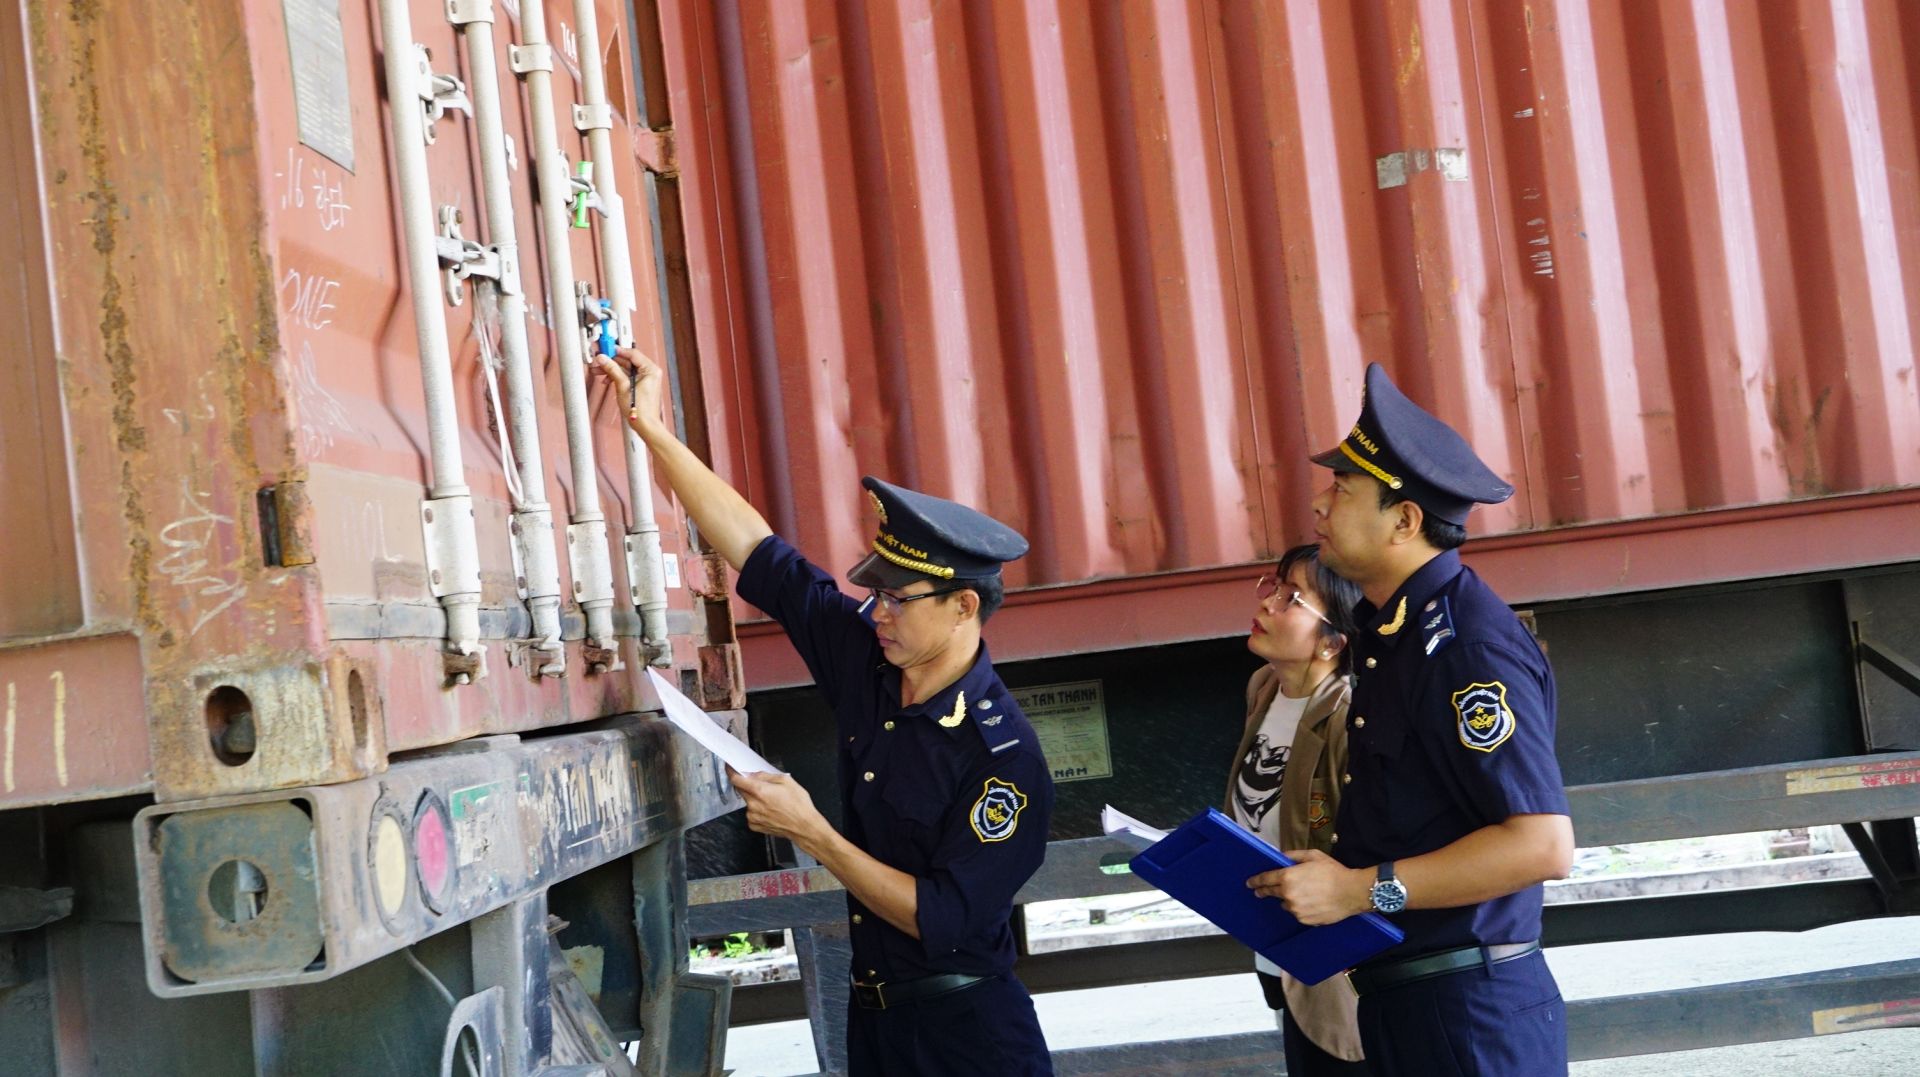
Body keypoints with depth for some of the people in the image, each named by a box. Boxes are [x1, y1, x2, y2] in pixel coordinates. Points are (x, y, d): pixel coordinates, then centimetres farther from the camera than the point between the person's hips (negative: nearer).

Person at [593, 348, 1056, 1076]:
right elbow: (759, 551, 0)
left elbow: (944, 919, -23)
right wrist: (652, 430, -1)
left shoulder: (1005, 755, -22)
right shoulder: (867, 663, -4)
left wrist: (811, 834, -22)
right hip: (873, 1015, 6)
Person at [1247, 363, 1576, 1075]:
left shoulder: (1466, 642, -18)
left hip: (1470, 1015, -9)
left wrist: (1362, 888, -21)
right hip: (1398, 1008, 9)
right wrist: (1318, 878, 5)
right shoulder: (1388, 634, 12)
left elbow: (1543, 844, -24)